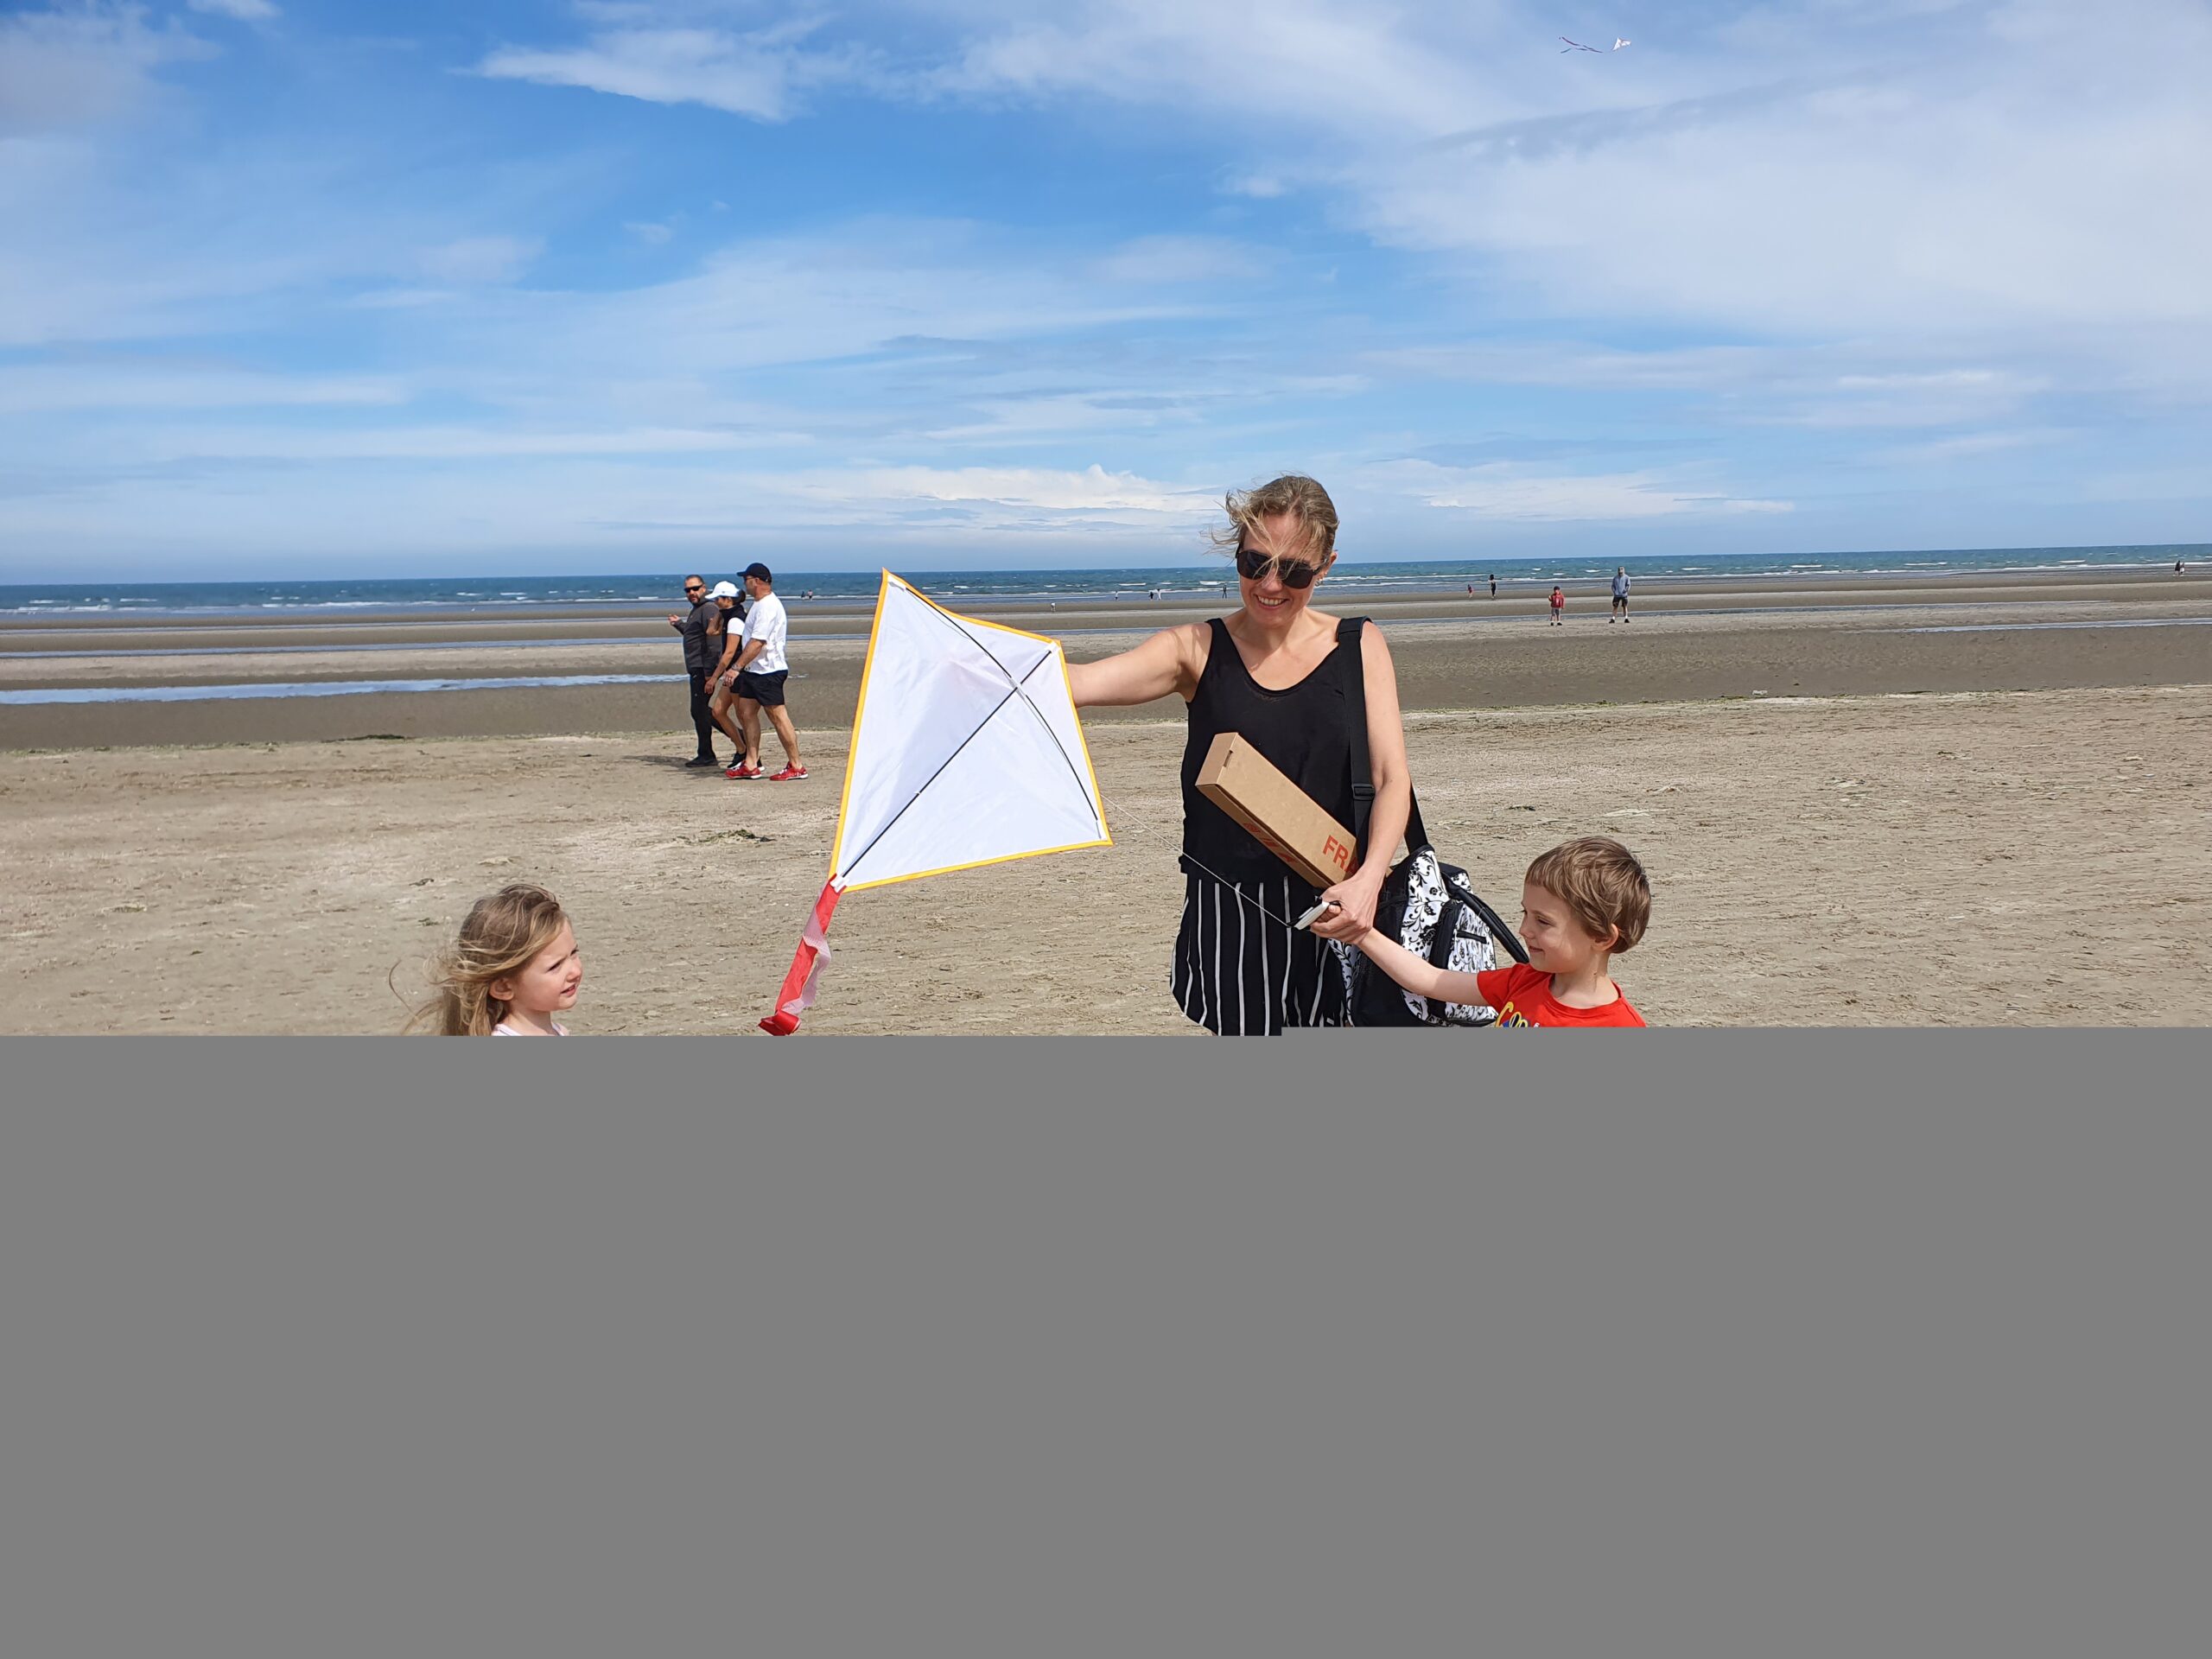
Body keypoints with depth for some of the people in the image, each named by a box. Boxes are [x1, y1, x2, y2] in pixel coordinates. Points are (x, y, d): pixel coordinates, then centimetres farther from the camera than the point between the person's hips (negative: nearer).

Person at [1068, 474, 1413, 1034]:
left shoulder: (1359, 647, 3)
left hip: (1332, 908, 1)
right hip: (1227, 908, -1)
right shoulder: (1197, 650, -1)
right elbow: (1079, 683, -15)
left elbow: (1391, 778, -3)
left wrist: (1369, 878, -20)